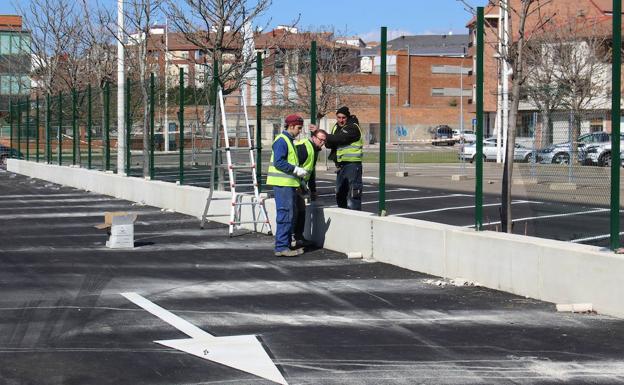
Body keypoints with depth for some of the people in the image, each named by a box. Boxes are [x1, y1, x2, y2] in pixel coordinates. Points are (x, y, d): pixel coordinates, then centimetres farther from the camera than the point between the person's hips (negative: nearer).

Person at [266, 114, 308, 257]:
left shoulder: (289, 141, 20)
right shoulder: (282, 141, -13)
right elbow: (278, 162, -22)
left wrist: (299, 174, 20)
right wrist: (296, 170, -20)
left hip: (289, 184, 11)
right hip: (282, 183, -11)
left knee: (290, 215, 13)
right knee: (285, 215, -10)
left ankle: (286, 245, 19)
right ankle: (281, 247, -8)